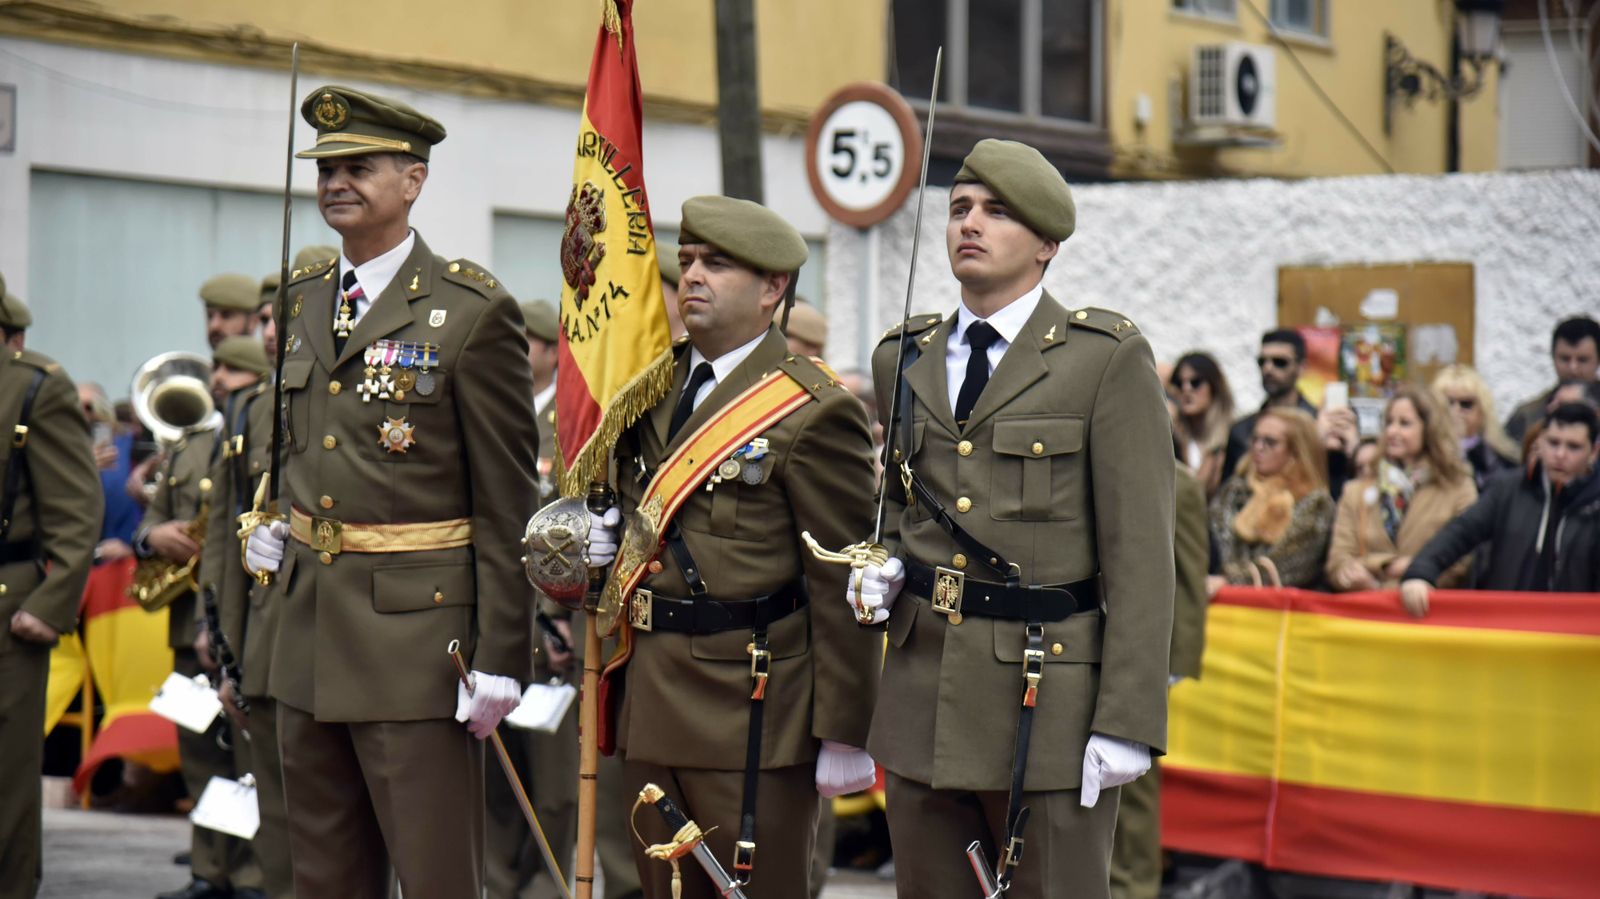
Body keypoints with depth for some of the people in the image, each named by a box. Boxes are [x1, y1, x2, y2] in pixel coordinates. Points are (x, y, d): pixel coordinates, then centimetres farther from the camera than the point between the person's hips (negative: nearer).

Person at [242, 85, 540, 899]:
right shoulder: (303, 299, 12)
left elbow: (508, 500, -10)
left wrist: (499, 656, -13)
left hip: (416, 630, -7)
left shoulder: (472, 311, -9)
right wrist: (280, 526, 12)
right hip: (309, 632, 7)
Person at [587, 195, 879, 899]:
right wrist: (591, 538, 3)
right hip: (651, 707, 7)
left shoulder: (814, 411, -9)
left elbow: (841, 587, -11)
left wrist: (844, 732, -13)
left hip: (755, 709, -7)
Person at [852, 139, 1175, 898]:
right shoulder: (904, 359, 13)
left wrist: (1126, 722, -14)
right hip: (922, 692, 5)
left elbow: (1141, 552, -8)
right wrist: (884, 566, 4)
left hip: (1048, 700, -5)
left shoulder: (1108, 360, -4)